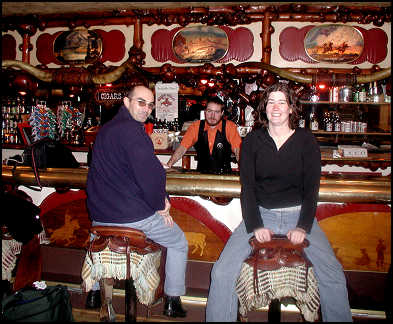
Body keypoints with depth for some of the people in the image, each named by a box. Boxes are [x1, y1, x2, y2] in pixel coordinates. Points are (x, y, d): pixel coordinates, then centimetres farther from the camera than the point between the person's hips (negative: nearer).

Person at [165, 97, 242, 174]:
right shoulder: (195, 126, 3)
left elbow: (238, 150, -8)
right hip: (201, 175, 2)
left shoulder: (230, 126, -2)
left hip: (224, 176, -1)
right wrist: (168, 165, -13)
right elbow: (182, 148, 1)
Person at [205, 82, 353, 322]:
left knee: (334, 275, -16)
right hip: (260, 213, 0)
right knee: (222, 272, -15)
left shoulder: (306, 140, 2)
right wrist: (255, 225, -12)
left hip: (298, 214, 0)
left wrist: (303, 226, -11)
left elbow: (311, 188, 0)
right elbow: (247, 187, 0)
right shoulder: (252, 140, 2)